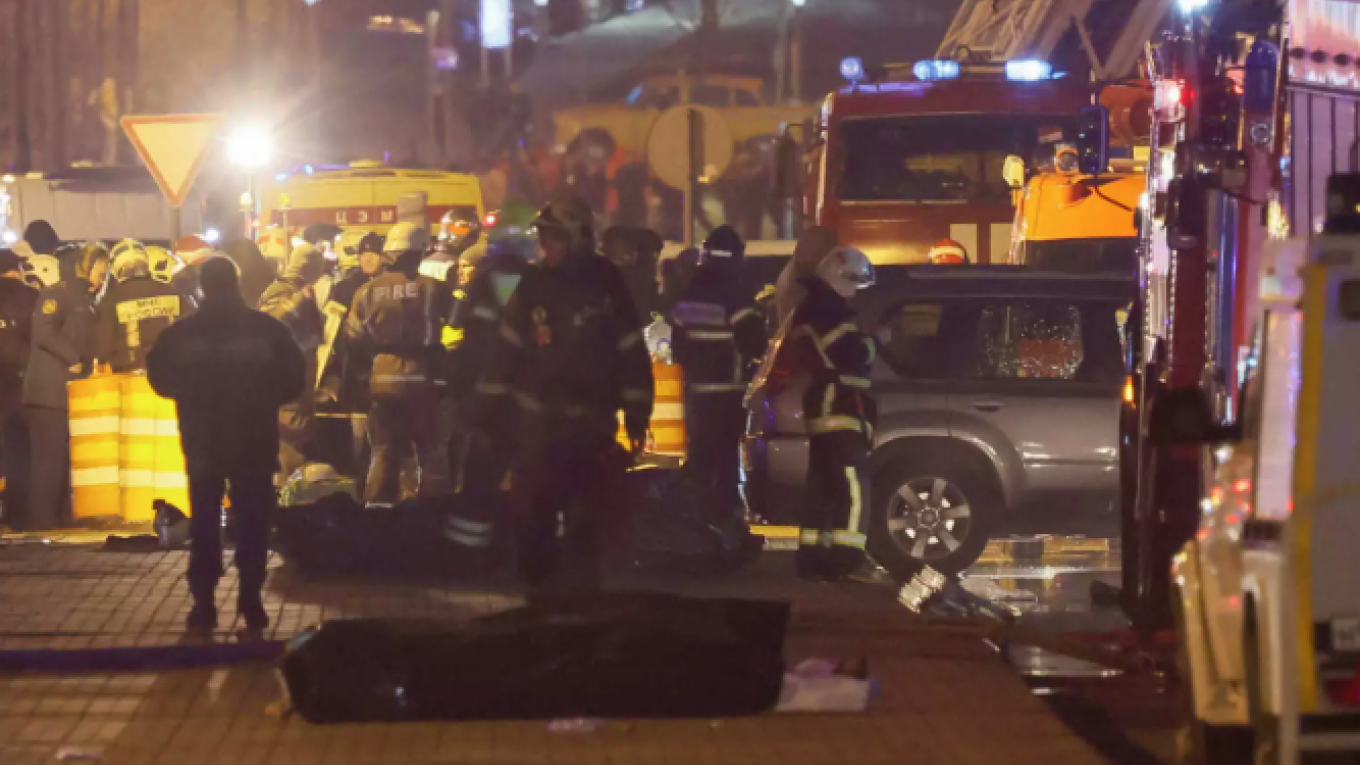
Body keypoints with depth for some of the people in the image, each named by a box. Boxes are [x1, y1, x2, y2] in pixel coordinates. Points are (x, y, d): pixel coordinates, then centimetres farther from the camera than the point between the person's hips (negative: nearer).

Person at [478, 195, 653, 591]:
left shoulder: (606, 287, -3)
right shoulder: (534, 284, 5)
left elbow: (633, 354, -2)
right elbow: (507, 349, 9)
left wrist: (637, 416, -5)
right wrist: (489, 406, 6)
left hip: (592, 420, -2)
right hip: (538, 418, 2)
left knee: (586, 517, -2)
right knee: (531, 512, 2)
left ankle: (579, 586, 4)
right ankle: (538, 583, 15)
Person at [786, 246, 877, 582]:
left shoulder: (809, 311, 19)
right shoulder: (830, 313, -14)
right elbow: (852, 356, -18)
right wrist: (872, 342, -1)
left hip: (822, 409, 11)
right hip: (840, 409, -11)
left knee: (822, 488, 14)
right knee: (852, 489, -16)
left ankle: (812, 558, 17)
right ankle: (844, 561, -23)